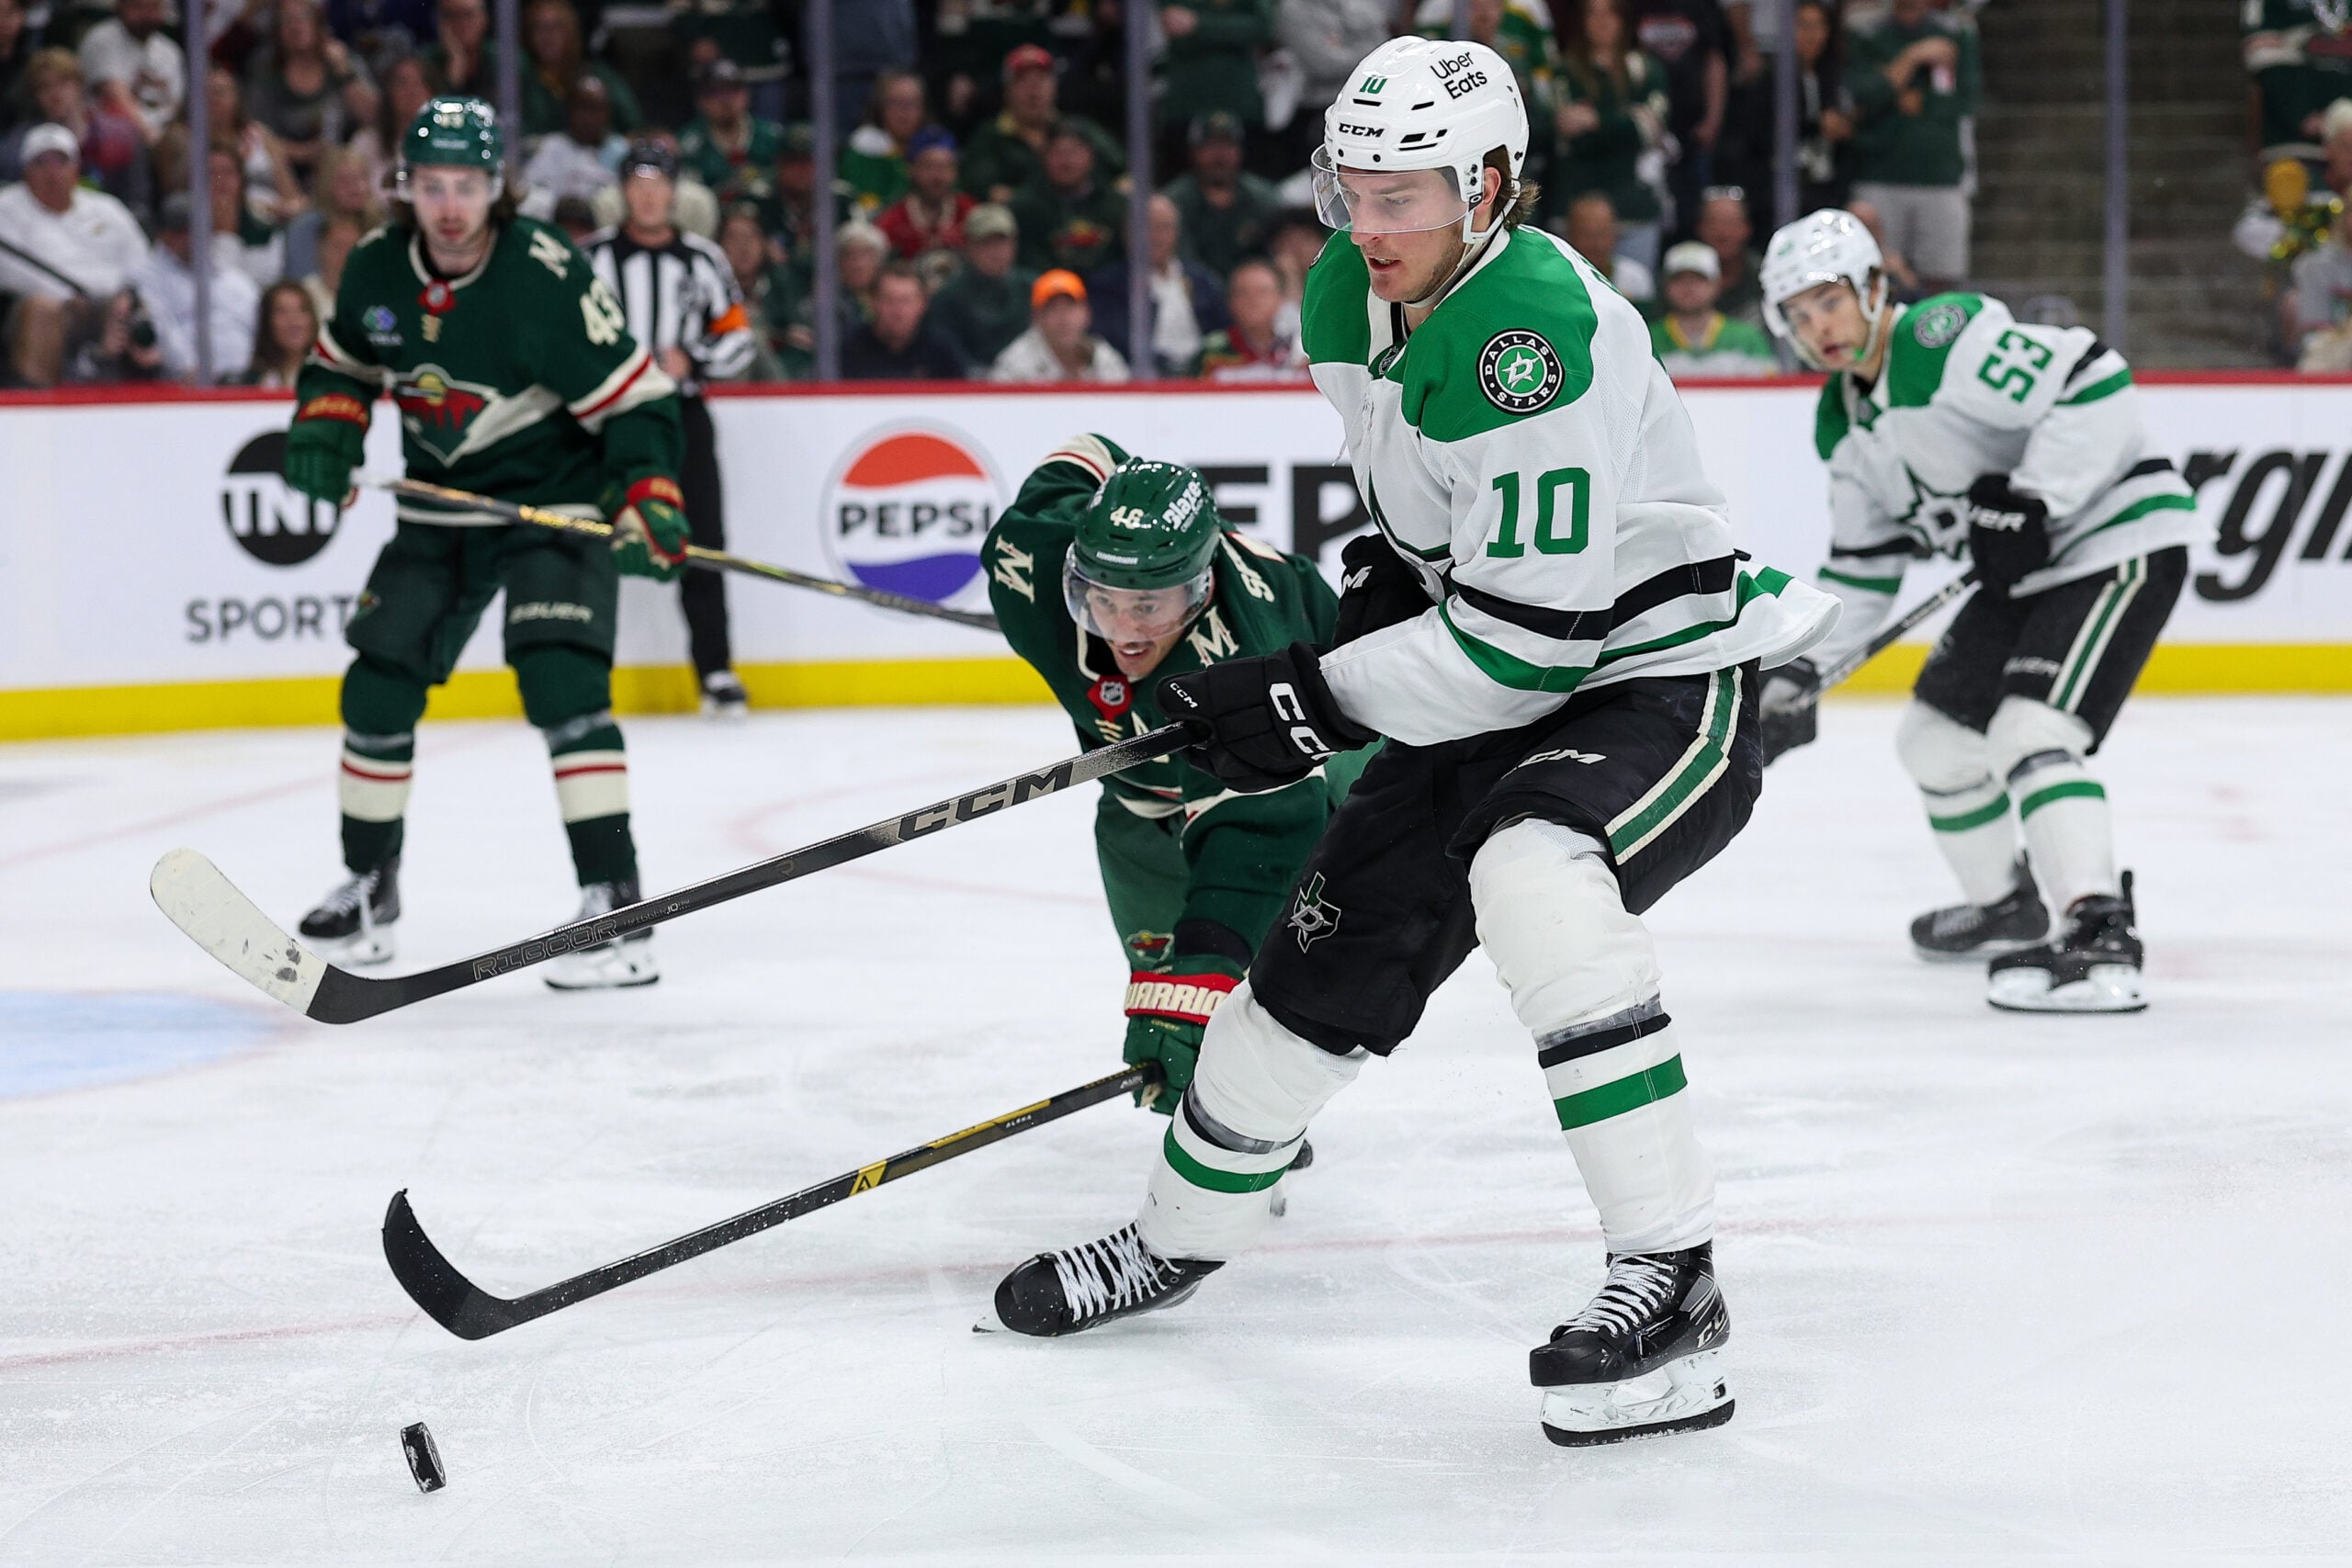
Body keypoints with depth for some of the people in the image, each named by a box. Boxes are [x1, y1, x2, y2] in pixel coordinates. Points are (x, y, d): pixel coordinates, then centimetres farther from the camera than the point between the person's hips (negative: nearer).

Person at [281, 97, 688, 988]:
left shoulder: (547, 277, -23)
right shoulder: (378, 269, -6)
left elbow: (637, 401, -20)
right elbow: (342, 362, 14)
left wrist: (648, 503, -31)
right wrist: (325, 427, -6)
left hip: (556, 501, -6)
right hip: (440, 506, 6)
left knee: (561, 682, -22)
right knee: (378, 685, 6)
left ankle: (616, 904, -22)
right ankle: (369, 887, 25)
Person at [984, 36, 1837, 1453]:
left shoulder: (1536, 329, -30)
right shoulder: (1349, 302, -1)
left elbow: (1531, 632, -30)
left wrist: (1321, 702, -24)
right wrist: (1392, 571, 8)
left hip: (1666, 671, -9)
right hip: (1496, 686, 9)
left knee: (1529, 874, -36)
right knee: (1335, 943, 12)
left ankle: (1671, 1284, -34)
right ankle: (1182, 1234, 37)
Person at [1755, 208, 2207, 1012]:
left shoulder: (1947, 337, -21)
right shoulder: (1845, 425, 9)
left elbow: (2097, 388, -28)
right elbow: (1860, 566, 15)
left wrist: (2030, 501, -28)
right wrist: (1799, 672, 7)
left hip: (2120, 541, -10)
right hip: (2026, 570, 10)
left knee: (2028, 734, -25)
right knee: (1935, 737, 18)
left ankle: (2100, 943, -33)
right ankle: (2008, 907, 40)